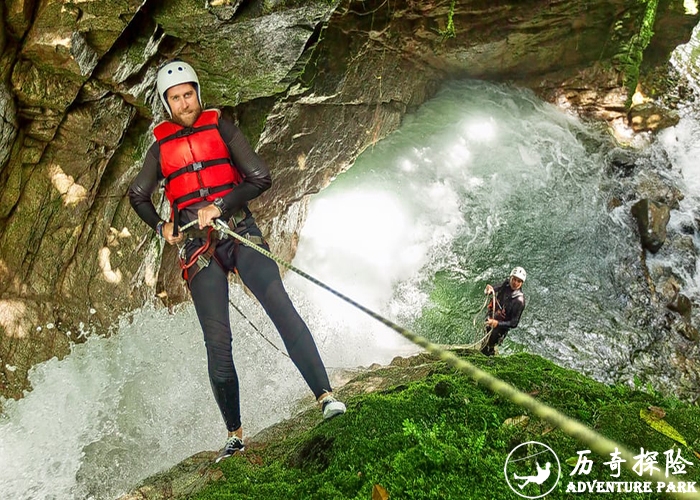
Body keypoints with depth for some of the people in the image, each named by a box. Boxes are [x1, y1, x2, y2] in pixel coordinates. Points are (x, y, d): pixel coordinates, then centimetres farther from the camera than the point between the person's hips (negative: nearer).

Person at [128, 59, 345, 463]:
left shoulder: (222, 128, 8)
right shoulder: (160, 148, 13)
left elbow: (261, 179, 1)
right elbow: (138, 196, 28)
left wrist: (220, 207, -10)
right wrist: (161, 226, 11)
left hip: (238, 230, -1)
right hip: (197, 245, 1)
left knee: (280, 306, -22)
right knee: (217, 343, -4)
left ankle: (326, 395, -25)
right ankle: (235, 434, 7)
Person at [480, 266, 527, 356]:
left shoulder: (519, 301, -32)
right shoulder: (506, 284, -14)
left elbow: (514, 323, -28)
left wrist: (497, 323, -43)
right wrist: (489, 289, -26)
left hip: (500, 328, -6)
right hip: (492, 319, 7)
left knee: (485, 350, 1)